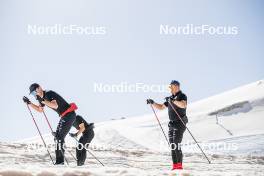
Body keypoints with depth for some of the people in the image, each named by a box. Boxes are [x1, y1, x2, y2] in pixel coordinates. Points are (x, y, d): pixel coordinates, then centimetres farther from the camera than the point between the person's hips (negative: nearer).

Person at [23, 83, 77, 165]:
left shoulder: (49, 94, -17)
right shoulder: (42, 97, 12)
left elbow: (55, 106, -32)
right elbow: (40, 110, 26)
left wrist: (42, 100, -32)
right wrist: (29, 103, 17)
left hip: (69, 114, -10)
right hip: (64, 116, 10)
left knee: (59, 136, -13)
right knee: (57, 136, 8)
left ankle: (60, 160, -13)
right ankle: (59, 160, 8)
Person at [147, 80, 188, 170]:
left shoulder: (182, 96, -6)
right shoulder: (171, 98, 17)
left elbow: (183, 105, -28)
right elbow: (161, 107, 22)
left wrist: (173, 101, -34)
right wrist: (153, 103, 7)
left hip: (180, 123, -8)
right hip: (172, 124, 8)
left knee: (176, 145, -15)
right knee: (172, 145, 4)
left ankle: (179, 166, -13)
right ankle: (175, 166, 6)